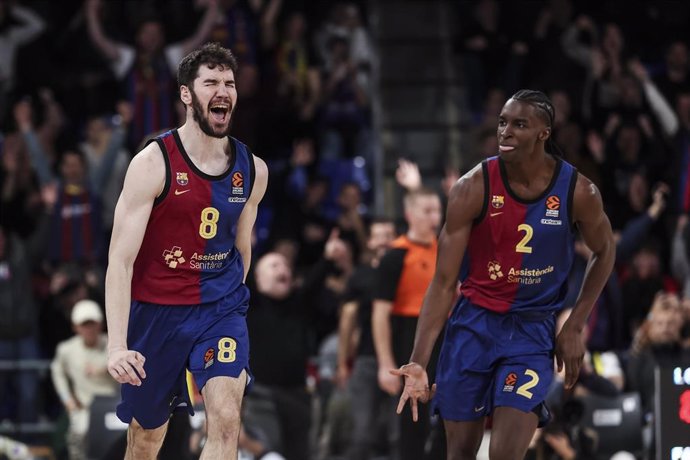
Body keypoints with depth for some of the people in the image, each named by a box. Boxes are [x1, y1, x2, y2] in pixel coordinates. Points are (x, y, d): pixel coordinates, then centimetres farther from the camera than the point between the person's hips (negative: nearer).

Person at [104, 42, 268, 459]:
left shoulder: (253, 170, 0)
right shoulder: (154, 163, -14)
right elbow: (121, 260, -18)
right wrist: (117, 345, -26)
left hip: (221, 306, 2)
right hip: (157, 310, -2)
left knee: (227, 420, -20)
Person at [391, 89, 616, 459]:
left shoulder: (578, 192, -11)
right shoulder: (472, 189, -13)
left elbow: (604, 252, 11)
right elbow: (444, 282, -12)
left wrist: (575, 327, 4)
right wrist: (419, 362, -21)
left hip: (533, 331, -1)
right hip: (473, 322, 1)